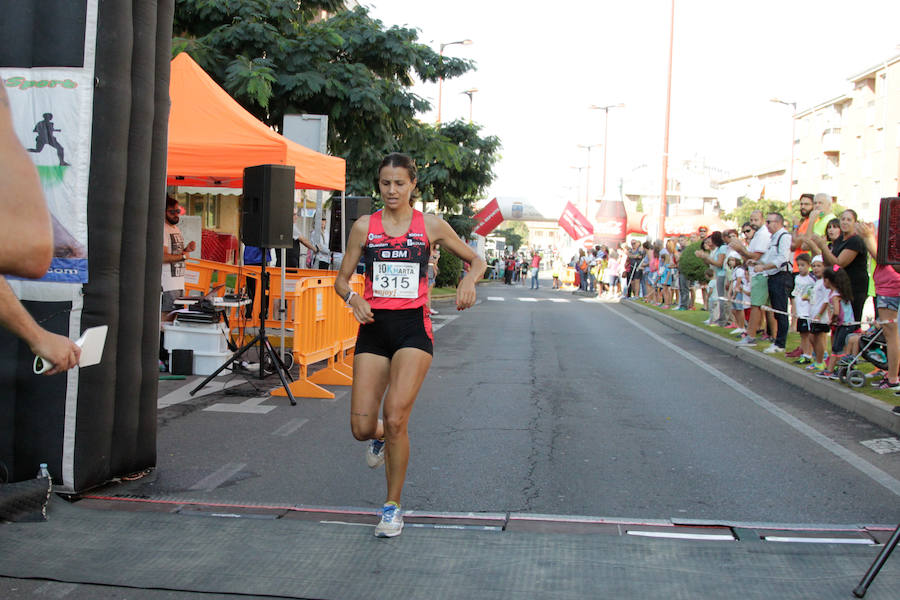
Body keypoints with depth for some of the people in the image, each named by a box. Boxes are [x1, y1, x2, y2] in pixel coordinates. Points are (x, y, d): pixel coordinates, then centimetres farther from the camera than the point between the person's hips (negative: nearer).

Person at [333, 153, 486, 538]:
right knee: (361, 428, -4)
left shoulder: (430, 226, 4)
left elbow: (476, 260, 13)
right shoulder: (364, 227, 6)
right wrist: (353, 298, -12)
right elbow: (342, 278, 10)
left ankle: (393, 506, 2)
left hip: (413, 326, -2)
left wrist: (469, 279, -10)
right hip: (374, 327, 2)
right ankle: (380, 437, 37)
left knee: (395, 416, -17)